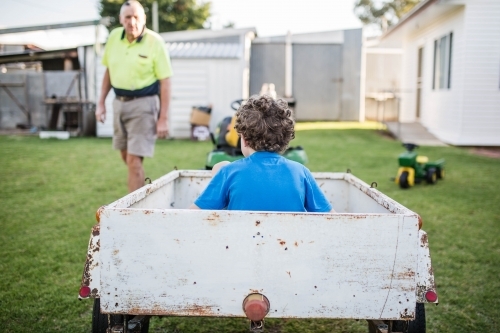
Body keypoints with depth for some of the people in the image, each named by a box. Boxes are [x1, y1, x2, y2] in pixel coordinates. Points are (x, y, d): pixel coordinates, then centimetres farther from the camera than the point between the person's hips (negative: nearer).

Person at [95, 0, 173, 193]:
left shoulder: (155, 42, -13)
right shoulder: (114, 37, 2)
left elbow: (165, 82, -12)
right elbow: (109, 71, 14)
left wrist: (163, 118, -15)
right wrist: (101, 102, 10)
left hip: (143, 104, -6)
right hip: (119, 102, 6)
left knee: (134, 159, -8)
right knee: (125, 155, 19)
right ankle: (140, 186, 44)